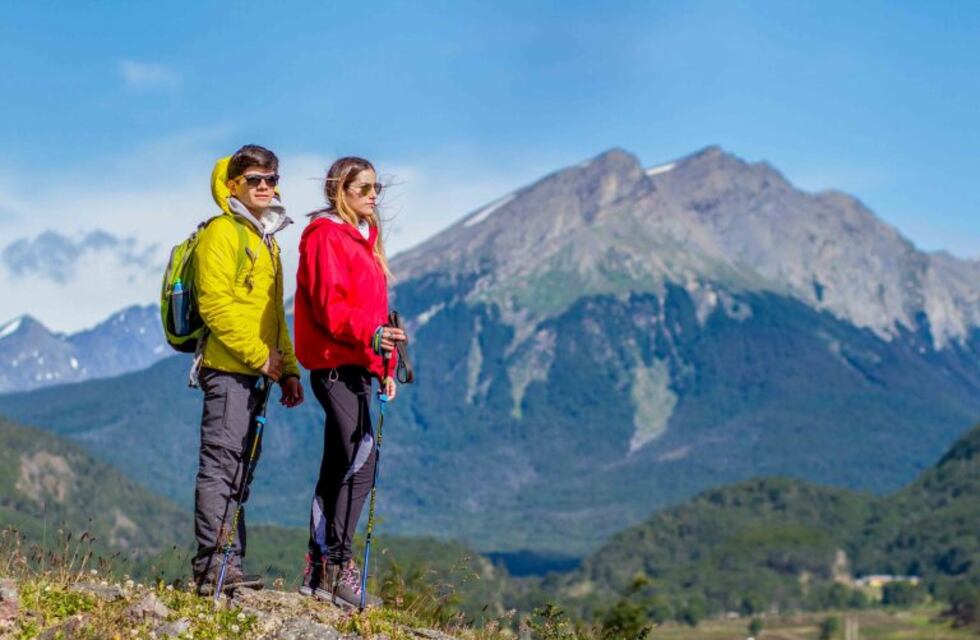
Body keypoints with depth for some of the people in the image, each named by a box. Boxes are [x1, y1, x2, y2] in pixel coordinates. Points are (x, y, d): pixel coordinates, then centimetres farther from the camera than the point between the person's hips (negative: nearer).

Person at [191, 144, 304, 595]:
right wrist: (260, 356, -16)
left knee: (238, 471, 10)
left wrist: (288, 368, 18)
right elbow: (215, 305, -16)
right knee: (221, 464, -10)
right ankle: (212, 567, -9)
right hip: (227, 367, -9)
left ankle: (229, 566, 14)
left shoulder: (267, 240, 21)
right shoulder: (222, 233, -6)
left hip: (254, 372, 9)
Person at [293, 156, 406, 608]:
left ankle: (318, 570, 17)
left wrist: (385, 365, 18)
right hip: (334, 363, -10)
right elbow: (328, 304, -19)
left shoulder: (365, 237, 21)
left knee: (339, 467, 11)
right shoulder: (325, 235, -8)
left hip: (356, 365, 10)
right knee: (361, 460, -15)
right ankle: (338, 568, -12)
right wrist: (369, 335, -32)